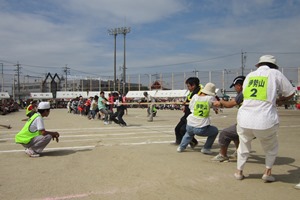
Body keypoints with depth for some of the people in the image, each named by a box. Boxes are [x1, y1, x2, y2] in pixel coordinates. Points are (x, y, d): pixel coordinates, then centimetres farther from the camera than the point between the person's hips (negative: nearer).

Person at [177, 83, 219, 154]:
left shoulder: (195, 96, 2)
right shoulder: (210, 98, -5)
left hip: (190, 126, 4)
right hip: (202, 130, -4)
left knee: (189, 132, 40)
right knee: (215, 131, 25)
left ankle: (181, 147, 34)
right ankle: (206, 148, 20)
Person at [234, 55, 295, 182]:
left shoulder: (250, 75, 14)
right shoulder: (275, 73, 4)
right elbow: (290, 93, 11)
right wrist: (277, 101, 29)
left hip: (244, 120, 3)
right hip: (265, 122, -3)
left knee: (244, 146, 26)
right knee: (271, 148, 25)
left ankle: (239, 172, 32)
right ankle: (267, 172, 22)